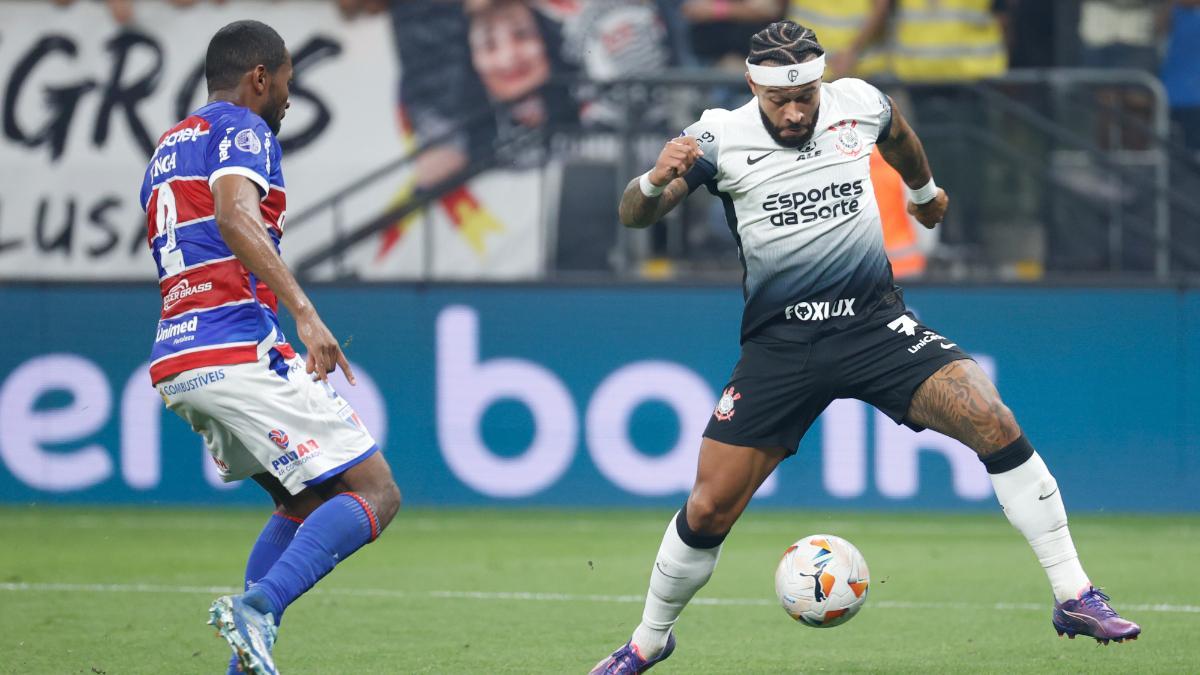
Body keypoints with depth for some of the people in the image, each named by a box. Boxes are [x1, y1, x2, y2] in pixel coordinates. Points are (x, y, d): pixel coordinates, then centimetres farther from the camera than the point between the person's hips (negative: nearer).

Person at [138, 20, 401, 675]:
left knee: (308, 504, 21)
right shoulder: (242, 130, -3)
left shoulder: (166, 149, 24)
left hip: (176, 362, 9)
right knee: (375, 495, -8)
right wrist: (304, 312, -31)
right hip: (241, 354, -9)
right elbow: (234, 215, -23)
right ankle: (258, 607, -28)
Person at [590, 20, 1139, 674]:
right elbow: (632, 216, -13)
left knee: (991, 419, -21)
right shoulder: (721, 137, -8)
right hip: (780, 343, -1)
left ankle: (1074, 595, -13)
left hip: (874, 324, 1)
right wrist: (655, 181, -36)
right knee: (708, 509, -4)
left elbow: (898, 134, 25)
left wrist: (925, 191, 43)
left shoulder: (859, 104, 0)